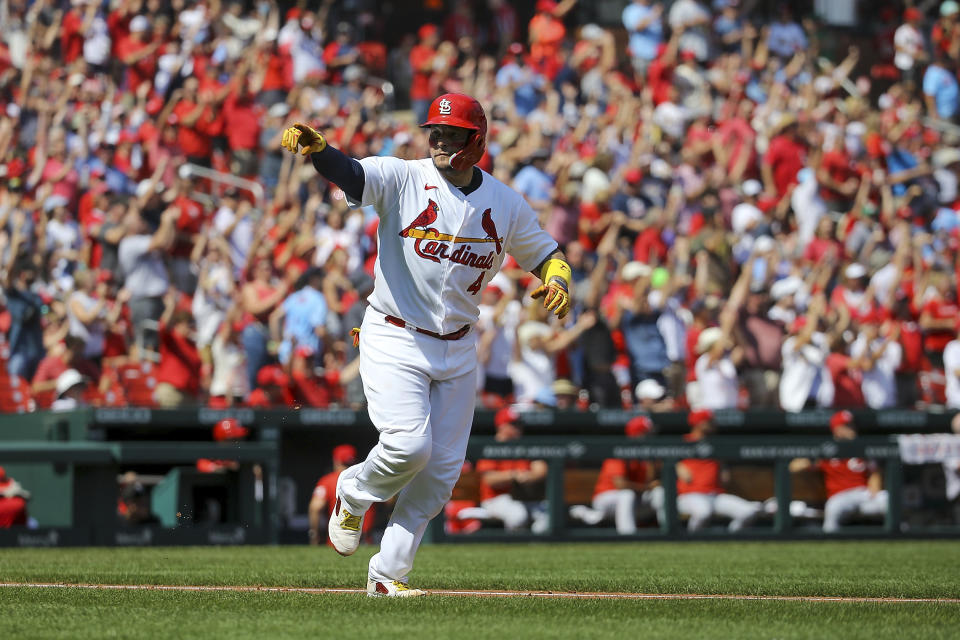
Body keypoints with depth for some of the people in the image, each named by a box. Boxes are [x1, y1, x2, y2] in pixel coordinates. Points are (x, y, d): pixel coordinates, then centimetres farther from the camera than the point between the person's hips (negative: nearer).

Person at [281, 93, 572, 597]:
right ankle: (354, 494, 12)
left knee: (442, 469, 2)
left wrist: (557, 282, -9)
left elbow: (545, 253, 15)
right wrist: (317, 147, -50)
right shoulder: (403, 179, -9)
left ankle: (388, 572, 13)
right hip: (393, 341, -5)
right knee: (409, 445, -21)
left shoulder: (506, 204, 4)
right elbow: (348, 173, -27)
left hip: (457, 348, 5)